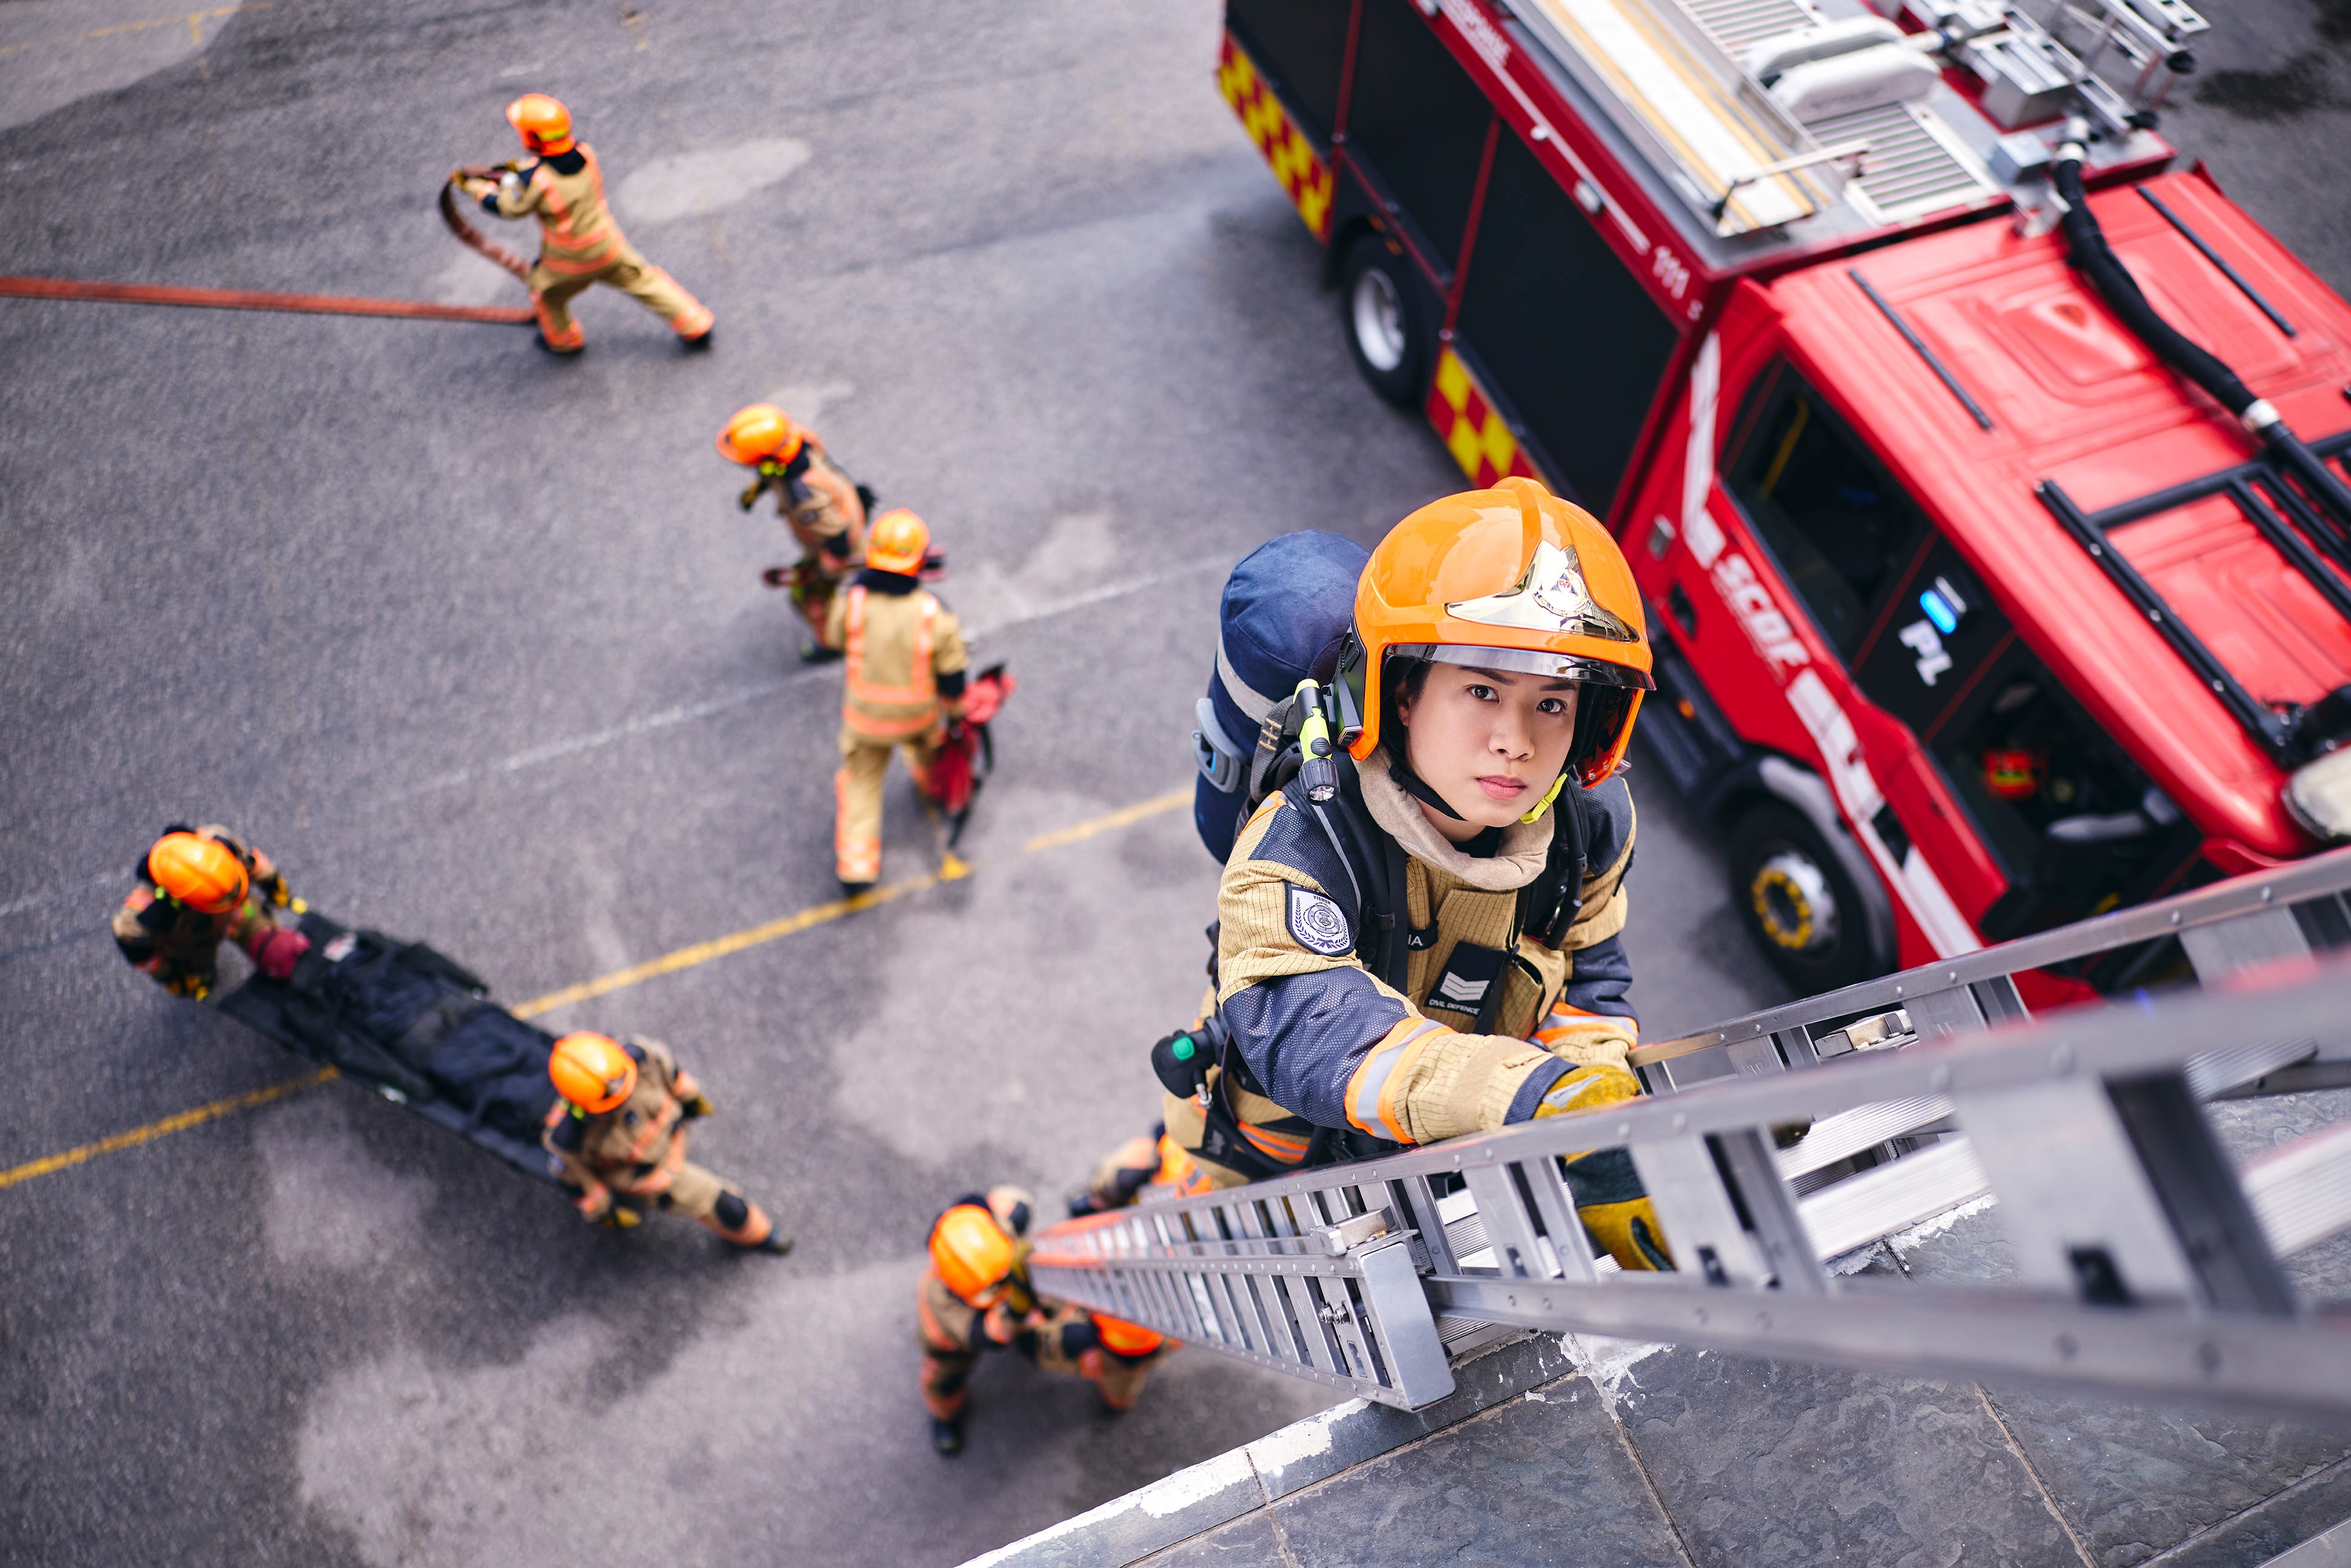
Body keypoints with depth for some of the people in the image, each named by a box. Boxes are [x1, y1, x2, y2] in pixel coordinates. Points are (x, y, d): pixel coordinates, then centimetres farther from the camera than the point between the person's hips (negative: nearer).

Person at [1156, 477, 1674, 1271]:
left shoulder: (1588, 826, -15)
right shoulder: (1301, 848, -34)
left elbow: (1588, 991, -5)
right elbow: (1312, 1030, -49)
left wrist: (1611, 1175, -22)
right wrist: (1539, 1093, -62)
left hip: (1461, 1164, 4)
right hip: (1291, 1169, -4)